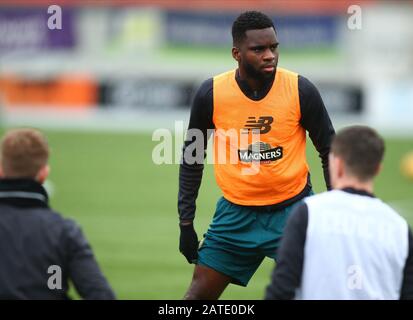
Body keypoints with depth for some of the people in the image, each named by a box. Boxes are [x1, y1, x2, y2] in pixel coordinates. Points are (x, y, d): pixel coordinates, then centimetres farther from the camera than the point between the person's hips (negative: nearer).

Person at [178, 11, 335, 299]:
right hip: (236, 212, 1)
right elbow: (192, 157, 3)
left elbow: (330, 151, 0)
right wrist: (186, 222, 2)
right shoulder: (211, 94, -11)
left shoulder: (301, 90, -13)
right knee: (200, 294, 2)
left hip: (293, 209, -1)